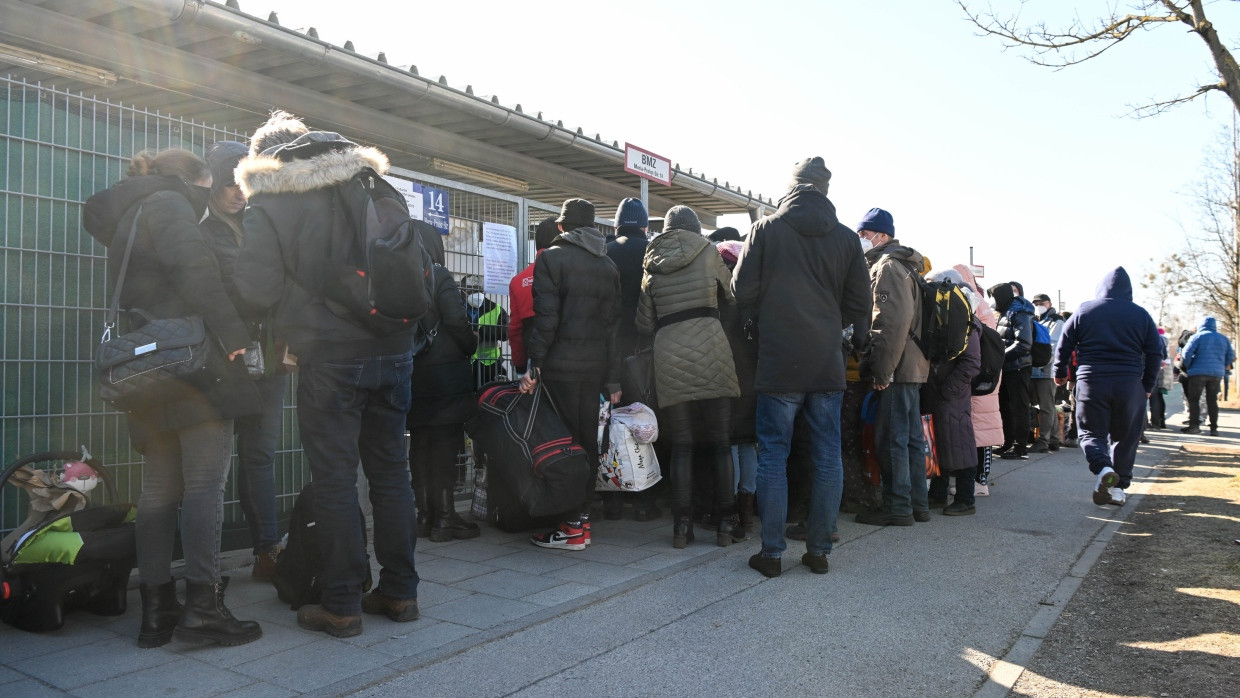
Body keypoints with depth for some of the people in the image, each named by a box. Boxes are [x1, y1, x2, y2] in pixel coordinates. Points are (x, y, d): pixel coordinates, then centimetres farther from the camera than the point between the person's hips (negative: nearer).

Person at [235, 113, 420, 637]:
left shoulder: (268, 202, -2)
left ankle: (341, 605, 10)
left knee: (335, 479, 3)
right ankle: (399, 592, 21)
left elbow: (257, 284, -8)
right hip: (394, 349, 5)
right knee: (390, 470, 12)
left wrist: (303, 295, 10)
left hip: (329, 356, -4)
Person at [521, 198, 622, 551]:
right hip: (596, 364, 6)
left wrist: (534, 366, -11)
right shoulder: (608, 266, 14)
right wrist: (612, 380, 13)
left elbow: (546, 318, -14)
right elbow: (613, 324, 12)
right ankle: (583, 514, 19)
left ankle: (572, 527, 2)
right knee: (588, 440, 11)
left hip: (560, 363, -6)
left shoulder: (551, 258, -4)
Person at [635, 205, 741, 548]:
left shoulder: (652, 265, 13)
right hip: (710, 350, -2)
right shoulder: (707, 253, 7)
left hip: (668, 356, 2)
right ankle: (727, 522, 8)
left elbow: (645, 322, 12)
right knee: (720, 442, 5)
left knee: (681, 445, 6)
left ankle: (681, 524, 6)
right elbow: (732, 294, 18)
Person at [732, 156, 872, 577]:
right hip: (828, 364, 3)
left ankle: (772, 553, 7)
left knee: (773, 456, 4)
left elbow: (743, 290, -3)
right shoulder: (846, 238, 4)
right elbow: (859, 306, 6)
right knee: (827, 457, 9)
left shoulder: (766, 229, -4)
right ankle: (819, 550, 16)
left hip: (778, 362, -2)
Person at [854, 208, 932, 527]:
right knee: (911, 437, 12)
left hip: (897, 368, -10)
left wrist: (882, 369, -21)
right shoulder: (904, 266, 22)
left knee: (891, 438, -6)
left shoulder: (887, 266, -11)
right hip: (912, 366, 10)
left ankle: (897, 506, 0)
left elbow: (893, 322, -21)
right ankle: (917, 503, 19)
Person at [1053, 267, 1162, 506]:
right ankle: (1118, 487, 14)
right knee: (1124, 437, 13)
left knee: (1091, 432, 6)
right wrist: (1147, 386, 16)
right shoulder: (1141, 315, 5)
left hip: (1091, 381, -1)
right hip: (1130, 385, 1)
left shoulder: (1084, 311, 2)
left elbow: (1063, 345, 4)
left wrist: (1060, 373, 19)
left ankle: (1103, 467, -21)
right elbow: (1155, 353, 6)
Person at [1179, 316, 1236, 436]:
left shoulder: (1197, 337, -4)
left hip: (1198, 372, -4)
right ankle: (1214, 428, 8)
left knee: (1193, 399, 2)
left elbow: (1186, 353, -12)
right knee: (1212, 400, 10)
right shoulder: (1223, 338, 12)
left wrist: (1188, 368, 0)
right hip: (1217, 373, 5)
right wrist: (1222, 367, 17)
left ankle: (1194, 425, -3)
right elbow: (1231, 356, 12)